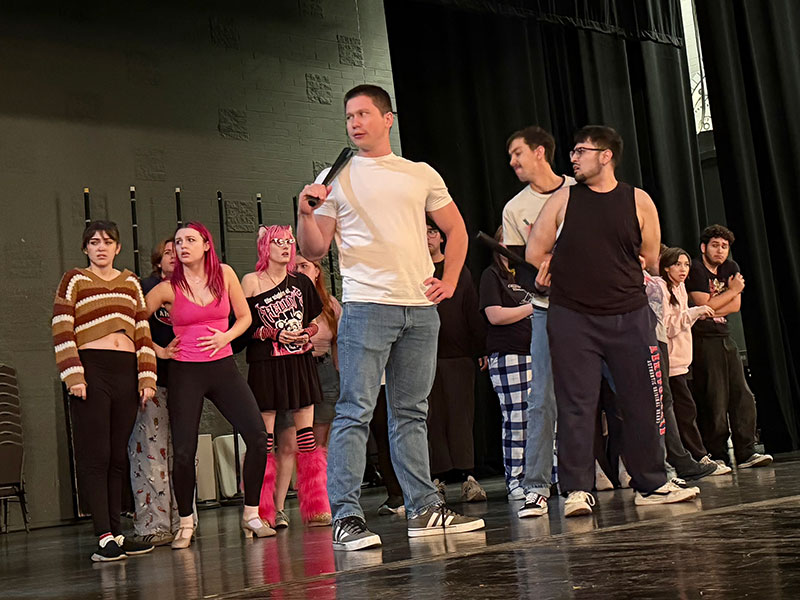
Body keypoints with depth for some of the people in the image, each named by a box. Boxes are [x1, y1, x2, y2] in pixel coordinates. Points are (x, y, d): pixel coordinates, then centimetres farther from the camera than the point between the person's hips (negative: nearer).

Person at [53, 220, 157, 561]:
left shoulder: (130, 283, 17)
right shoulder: (73, 281, 5)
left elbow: (142, 333, 13)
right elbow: (62, 332, -3)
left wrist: (147, 378, 5)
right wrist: (73, 376, -13)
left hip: (127, 372, 4)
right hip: (92, 370, -4)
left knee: (118, 456, 7)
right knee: (94, 455, -6)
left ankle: (116, 533, 11)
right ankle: (104, 537, -8)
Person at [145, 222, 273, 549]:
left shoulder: (224, 274, 4)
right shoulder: (168, 288, -2)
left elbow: (244, 317, 10)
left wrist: (225, 337, -6)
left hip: (223, 366, 2)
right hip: (185, 373, -2)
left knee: (258, 437, -10)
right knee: (183, 451, -7)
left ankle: (251, 515, 5)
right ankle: (185, 524, 13)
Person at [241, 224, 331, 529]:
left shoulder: (301, 282, 14)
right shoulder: (251, 281, 1)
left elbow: (315, 321, 20)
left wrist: (308, 333, -1)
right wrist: (274, 334, -15)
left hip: (300, 362, 4)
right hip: (266, 365, -4)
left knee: (306, 431, 3)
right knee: (265, 433, -5)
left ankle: (315, 508, 8)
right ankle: (265, 512, -1)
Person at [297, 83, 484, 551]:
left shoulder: (422, 175, 14)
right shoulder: (336, 179, 7)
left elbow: (456, 230, 21)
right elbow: (315, 250, 4)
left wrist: (450, 280, 10)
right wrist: (306, 213, -13)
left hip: (421, 308, 3)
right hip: (366, 306, -3)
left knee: (411, 412, 10)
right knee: (355, 411, -9)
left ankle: (424, 509, 16)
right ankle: (346, 518, -7)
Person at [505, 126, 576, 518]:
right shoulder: (514, 209, 6)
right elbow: (516, 268, 4)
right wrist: (540, 283, -15)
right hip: (548, 311, 0)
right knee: (542, 399, -7)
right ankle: (536, 488, -3)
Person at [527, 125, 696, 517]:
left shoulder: (638, 202, 4)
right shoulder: (563, 199, 4)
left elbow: (650, 260, 8)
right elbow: (533, 254, 5)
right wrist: (571, 272, 6)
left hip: (629, 317, 1)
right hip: (571, 319, -1)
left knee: (643, 403, 5)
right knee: (575, 405, -3)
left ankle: (651, 484, 19)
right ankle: (577, 490, 2)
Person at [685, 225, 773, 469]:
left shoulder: (731, 268, 14)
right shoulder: (695, 270, -7)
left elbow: (735, 305, 5)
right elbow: (704, 305, -16)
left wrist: (712, 310, -9)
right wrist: (732, 290, -4)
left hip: (725, 338, 7)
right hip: (703, 341, -7)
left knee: (742, 395, 2)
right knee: (713, 400, -7)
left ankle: (746, 453, 5)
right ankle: (717, 456, 0)